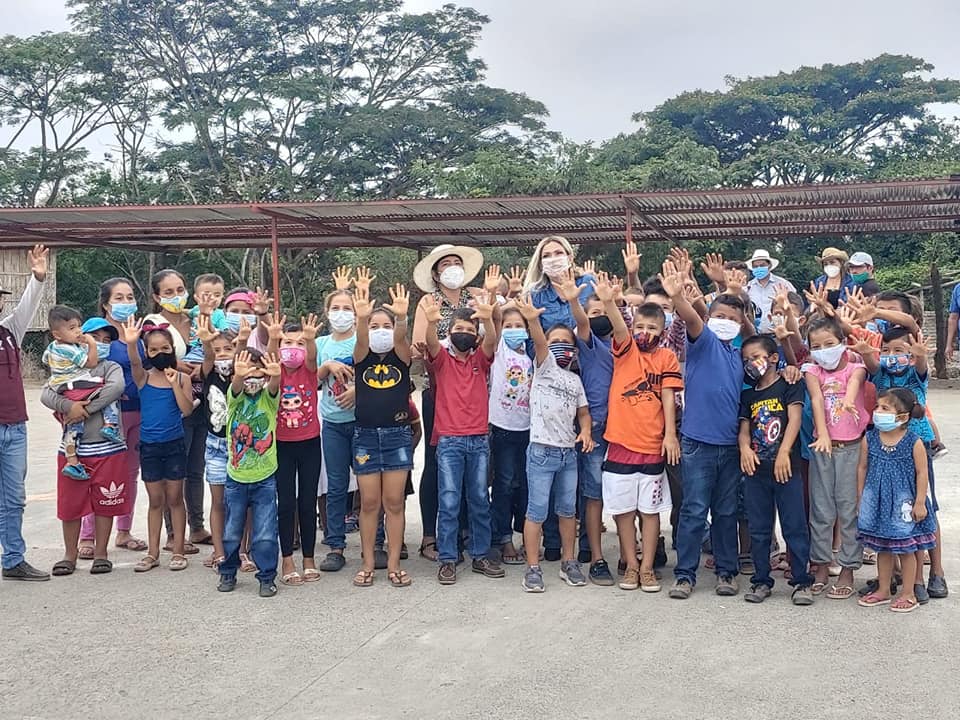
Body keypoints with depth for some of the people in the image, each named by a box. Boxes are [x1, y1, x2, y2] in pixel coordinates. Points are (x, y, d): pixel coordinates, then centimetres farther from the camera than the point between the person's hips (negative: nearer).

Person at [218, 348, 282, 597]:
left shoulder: (269, 397, -4)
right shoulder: (234, 397, -3)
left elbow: (273, 387, -26)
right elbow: (235, 387, -26)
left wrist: (275, 376, -51)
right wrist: (238, 375, -51)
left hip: (265, 477, -1)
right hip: (236, 476, 1)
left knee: (265, 534, -1)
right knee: (232, 532, 13)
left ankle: (267, 577, 15)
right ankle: (228, 573, 32)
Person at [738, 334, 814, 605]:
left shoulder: (788, 386, 0)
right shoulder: (748, 395, 15)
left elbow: (795, 419, -10)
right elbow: (744, 428, 10)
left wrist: (784, 453, -20)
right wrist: (745, 448, -12)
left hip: (785, 467, -5)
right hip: (756, 469, 5)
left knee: (795, 526, -1)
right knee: (758, 529, 9)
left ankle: (802, 581, 6)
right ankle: (761, 581, 17)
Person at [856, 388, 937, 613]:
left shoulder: (914, 442, -13)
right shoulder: (869, 439, -4)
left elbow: (921, 473, -8)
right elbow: (862, 468, 6)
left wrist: (920, 502, -8)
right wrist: (861, 498, 7)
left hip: (904, 502, -3)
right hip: (877, 501, 4)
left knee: (906, 548, 7)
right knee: (882, 548, 14)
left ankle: (908, 594, 19)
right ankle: (883, 590, 26)